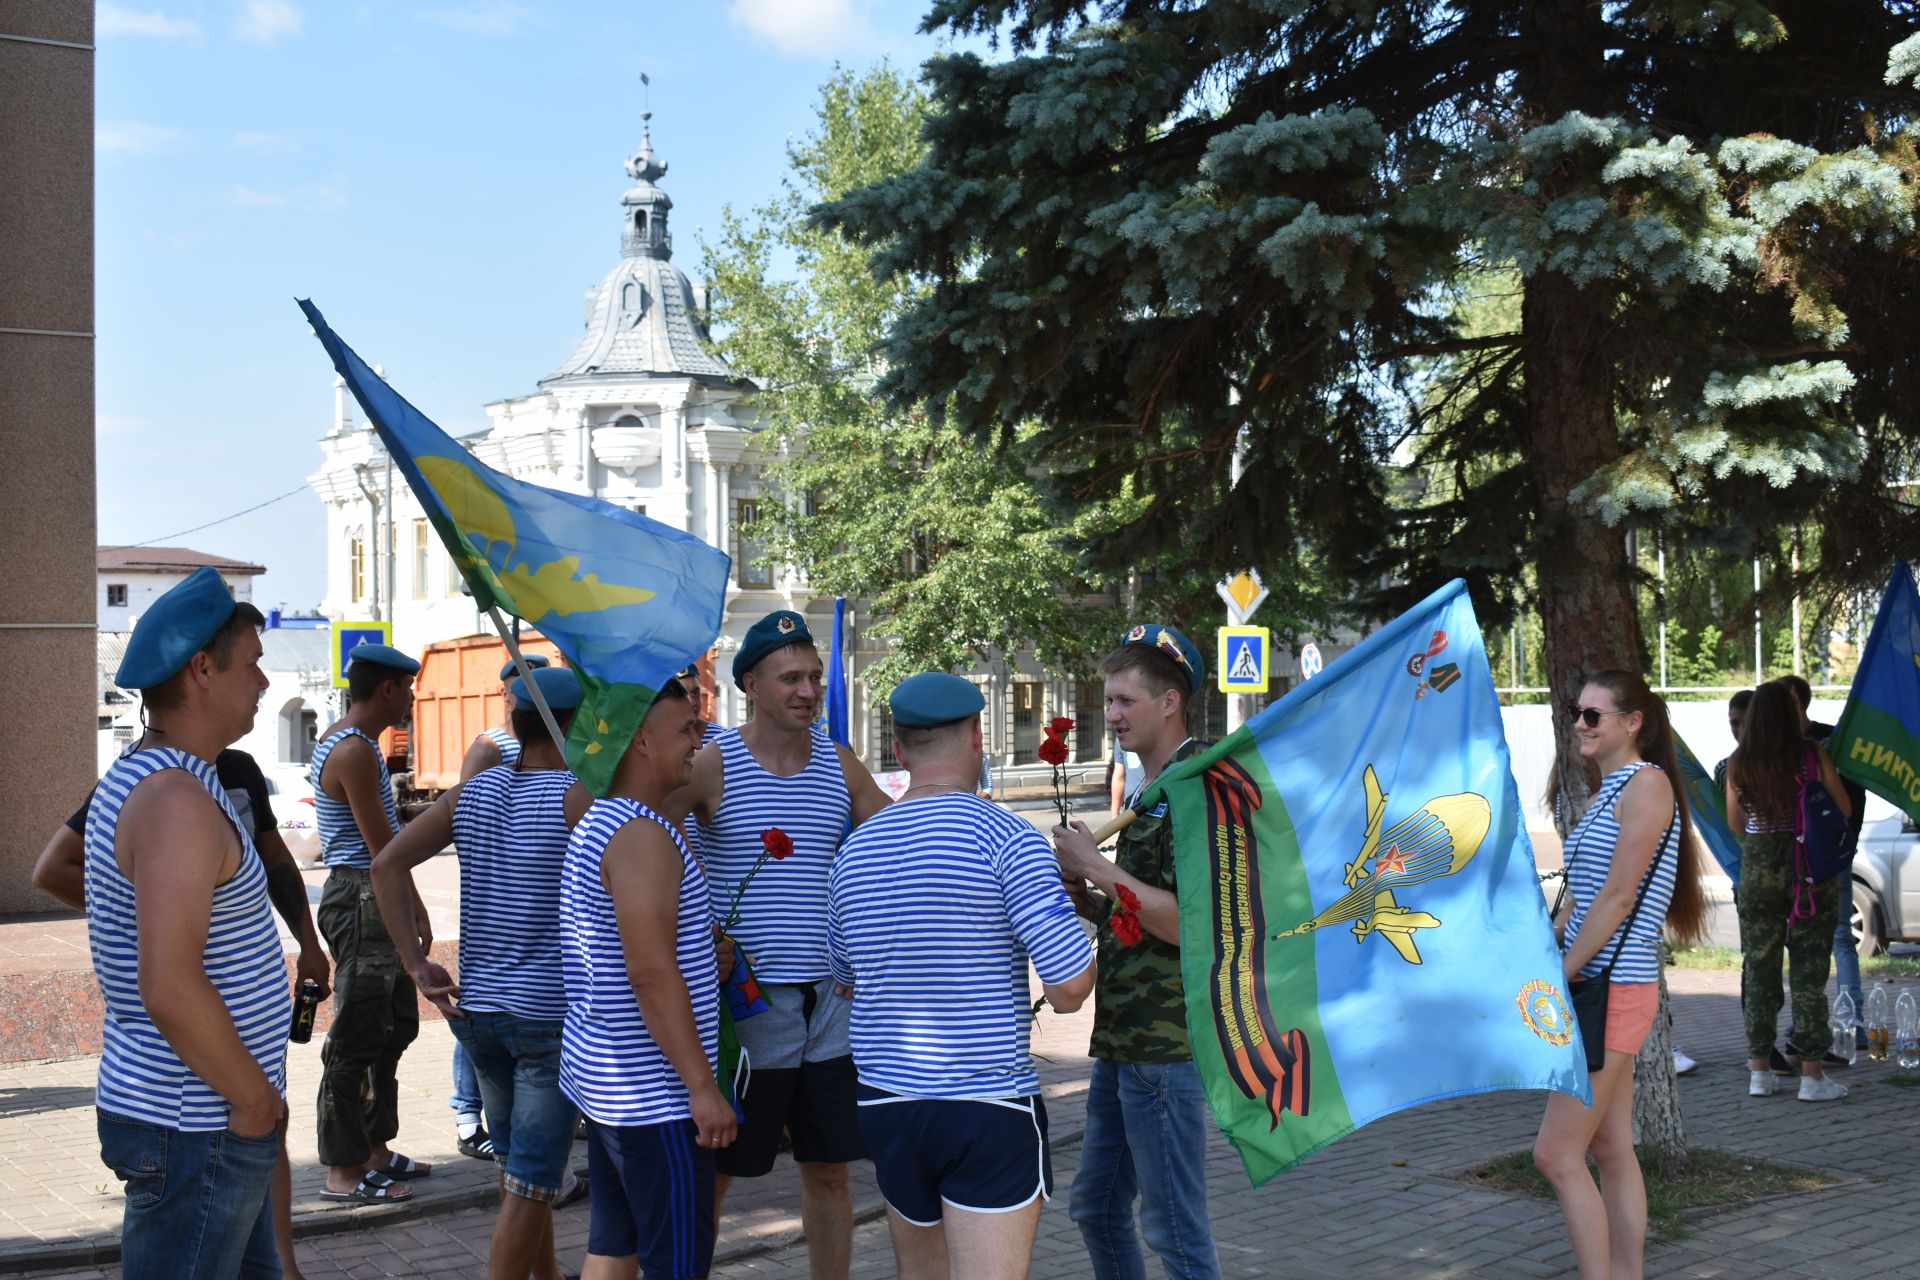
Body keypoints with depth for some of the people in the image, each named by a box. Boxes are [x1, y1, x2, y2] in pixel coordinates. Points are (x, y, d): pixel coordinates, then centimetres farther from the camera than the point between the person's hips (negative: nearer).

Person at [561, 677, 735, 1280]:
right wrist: (703, 1087, -21)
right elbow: (651, 973, -24)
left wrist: (705, 950, 14)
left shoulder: (594, 825, 14)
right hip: (653, 1094, -10)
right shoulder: (642, 835, -18)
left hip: (601, 1075, 10)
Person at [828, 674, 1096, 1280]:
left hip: (885, 1102, 6)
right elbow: (1069, 988, -16)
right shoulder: (1005, 837, -12)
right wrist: (1067, 896, 3)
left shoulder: (854, 848, 6)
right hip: (988, 1109, -6)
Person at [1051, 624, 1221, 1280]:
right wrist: (1084, 897, 5)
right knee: (1095, 1204, 17)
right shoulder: (1146, 791, 17)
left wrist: (1096, 867, -17)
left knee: (1172, 1224, -2)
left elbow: (1187, 921, -24)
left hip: (1167, 1046, -10)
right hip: (1124, 1042, 10)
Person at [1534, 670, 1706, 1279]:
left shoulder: (1647, 784, -11)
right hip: (1596, 989, 9)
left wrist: (1559, 978, -15)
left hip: (1613, 989, -9)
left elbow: (1617, 896, -17)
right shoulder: (1606, 793, 17)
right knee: (1611, 1150, 11)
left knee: (1556, 1155, -9)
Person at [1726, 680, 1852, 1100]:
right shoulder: (1813, 755, -8)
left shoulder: (1738, 764, -1)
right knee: (1809, 969, 3)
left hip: (1757, 865, 2)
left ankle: (1760, 1072, 14)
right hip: (1810, 868, -2)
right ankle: (1811, 1075, 3)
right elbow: (1843, 809, 0)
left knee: (1759, 967, 10)